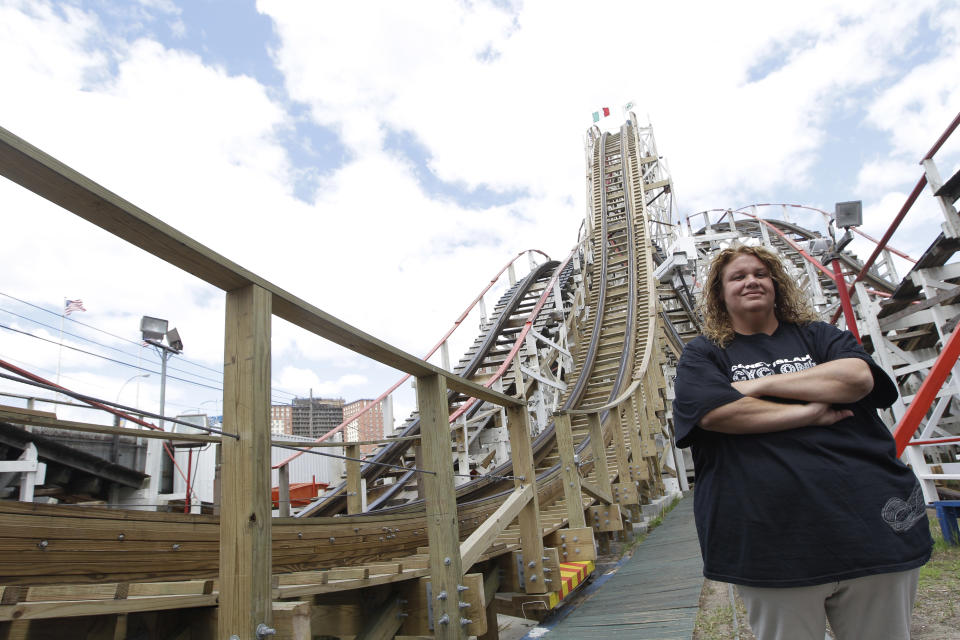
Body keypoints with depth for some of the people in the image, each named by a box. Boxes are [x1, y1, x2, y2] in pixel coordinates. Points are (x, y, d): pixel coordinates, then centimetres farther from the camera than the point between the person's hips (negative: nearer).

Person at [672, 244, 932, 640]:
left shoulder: (818, 336, 13)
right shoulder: (701, 355, 6)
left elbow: (858, 378, -8)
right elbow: (715, 412, -13)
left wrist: (760, 384, -9)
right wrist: (810, 412, -9)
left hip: (870, 522, 3)